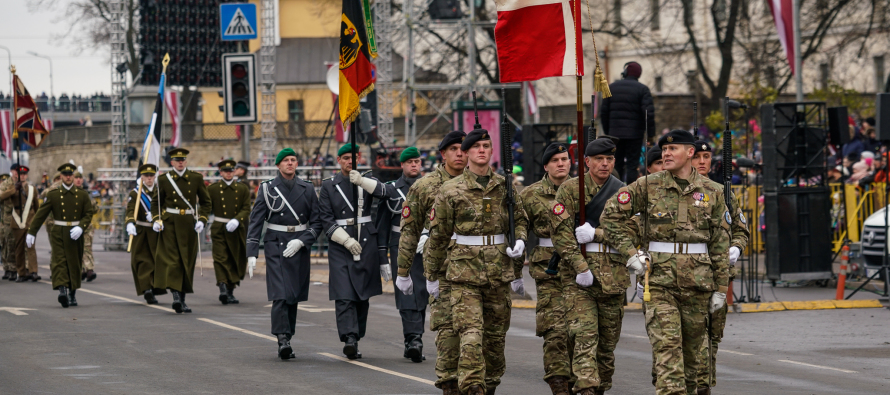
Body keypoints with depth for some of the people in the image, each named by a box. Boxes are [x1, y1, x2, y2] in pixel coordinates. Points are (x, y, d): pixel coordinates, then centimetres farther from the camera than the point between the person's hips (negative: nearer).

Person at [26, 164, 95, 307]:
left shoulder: (82, 195, 6)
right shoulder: (53, 195, 2)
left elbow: (89, 214, 5)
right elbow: (40, 214, 3)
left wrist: (80, 227, -14)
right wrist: (31, 232, 0)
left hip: (75, 235, 2)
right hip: (58, 234, -2)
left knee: (74, 264, 7)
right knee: (59, 261, -15)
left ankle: (72, 294, 19)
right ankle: (62, 290, -27)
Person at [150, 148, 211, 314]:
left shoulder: (196, 178, 5)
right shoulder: (164, 179, 3)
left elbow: (205, 202, 10)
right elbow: (155, 201, 12)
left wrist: (202, 220, -4)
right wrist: (156, 220, -3)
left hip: (189, 225, 2)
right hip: (169, 224, -2)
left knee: (187, 262, 5)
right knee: (171, 259, -15)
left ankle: (182, 298, 15)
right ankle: (176, 295, -23)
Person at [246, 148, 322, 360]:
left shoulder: (307, 189, 5)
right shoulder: (267, 189, 0)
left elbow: (317, 223, 6)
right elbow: (255, 222, -1)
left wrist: (301, 241, -10)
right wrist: (252, 253, -9)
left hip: (299, 247, 3)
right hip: (275, 246, -3)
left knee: (293, 296, 6)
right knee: (280, 294, -15)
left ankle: (286, 341, 14)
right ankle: (283, 339, -20)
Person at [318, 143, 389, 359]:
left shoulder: (367, 182, 9)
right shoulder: (328, 186, 5)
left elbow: (382, 192, -14)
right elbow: (326, 220, 0)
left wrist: (361, 181, -29)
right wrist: (346, 240, -11)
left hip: (366, 244, 2)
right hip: (340, 247, -2)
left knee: (362, 296, 5)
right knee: (344, 295, -15)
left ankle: (354, 341, 13)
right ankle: (349, 339, -23)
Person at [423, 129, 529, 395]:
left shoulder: (505, 187, 8)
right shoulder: (451, 190, 0)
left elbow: (520, 220, 21)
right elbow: (438, 236, 5)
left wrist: (519, 241, 1)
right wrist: (432, 275, 8)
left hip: (499, 273, 3)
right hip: (464, 273, -3)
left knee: (496, 336, 10)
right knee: (471, 336, -14)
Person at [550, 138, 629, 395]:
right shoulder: (571, 189, 2)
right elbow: (561, 231, -6)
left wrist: (595, 234, -13)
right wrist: (580, 266, -15)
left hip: (613, 274, 3)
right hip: (578, 273, -3)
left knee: (609, 338, 8)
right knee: (585, 334, -14)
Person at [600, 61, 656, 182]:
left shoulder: (611, 87, 9)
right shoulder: (642, 89, -3)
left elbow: (604, 111, 11)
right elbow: (649, 113, -11)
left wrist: (607, 131, 17)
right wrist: (650, 134, -8)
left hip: (615, 133, 3)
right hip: (634, 134, -3)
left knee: (617, 164, 11)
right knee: (632, 164, -2)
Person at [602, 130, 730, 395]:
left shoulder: (712, 192, 6)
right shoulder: (647, 186, 1)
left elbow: (720, 244, 9)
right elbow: (611, 215, 4)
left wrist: (720, 288, 7)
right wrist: (631, 252, -4)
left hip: (697, 281, 2)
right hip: (659, 278, -2)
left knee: (691, 348, 10)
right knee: (667, 344, -13)